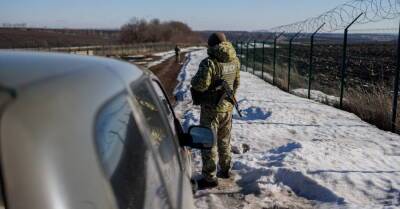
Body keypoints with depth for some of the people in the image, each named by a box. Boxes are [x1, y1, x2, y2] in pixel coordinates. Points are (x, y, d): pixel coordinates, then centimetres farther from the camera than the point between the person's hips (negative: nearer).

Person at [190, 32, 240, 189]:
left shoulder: (209, 63, -22)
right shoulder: (235, 61, 1)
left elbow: (201, 85, -26)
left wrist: (194, 80, -4)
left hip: (211, 109, -7)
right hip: (227, 107, 7)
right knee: (224, 140, 21)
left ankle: (210, 177, 8)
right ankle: (225, 170, 34)